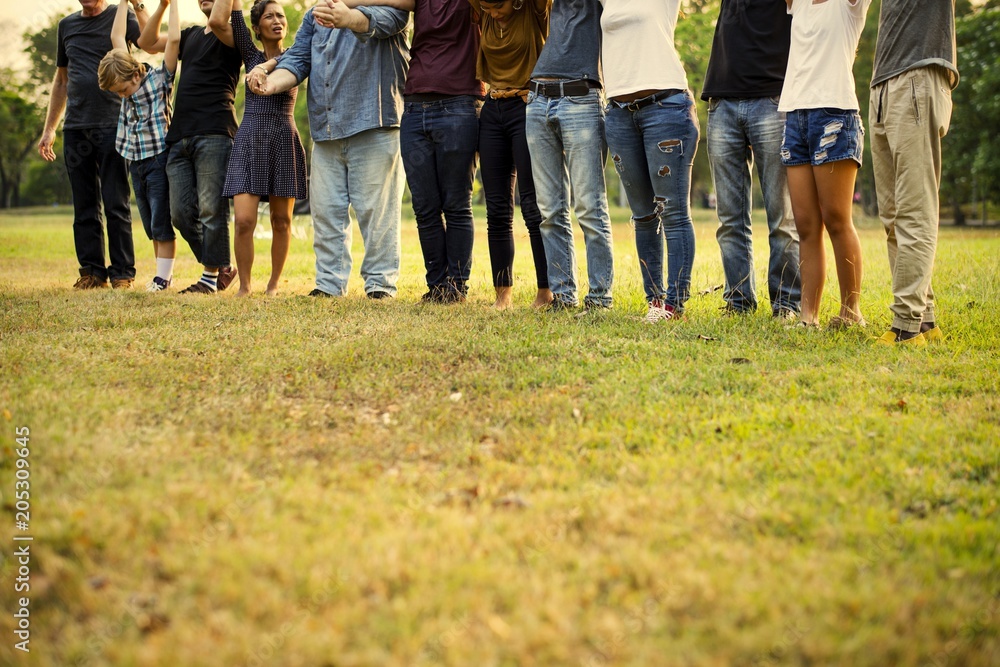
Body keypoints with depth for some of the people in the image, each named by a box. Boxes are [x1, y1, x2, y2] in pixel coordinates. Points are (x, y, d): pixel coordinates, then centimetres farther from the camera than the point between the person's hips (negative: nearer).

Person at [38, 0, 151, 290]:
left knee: (116, 205, -4)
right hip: (75, 128, 5)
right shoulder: (67, 25, 17)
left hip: (112, 126, -5)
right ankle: (92, 272, 12)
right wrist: (49, 129, 19)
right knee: (84, 207, 6)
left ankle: (122, 274, 2)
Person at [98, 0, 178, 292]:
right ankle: (164, 272, 13)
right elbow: (117, 38, 15)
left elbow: (174, 39, -16)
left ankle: (162, 277, -4)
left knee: (162, 223, -6)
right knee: (151, 225, 8)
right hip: (136, 163, 7)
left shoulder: (160, 79, -9)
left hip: (160, 159, -7)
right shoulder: (124, 77, 8)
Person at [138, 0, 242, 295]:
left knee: (211, 210, -7)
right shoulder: (191, 35, 24)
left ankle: (211, 277, 1)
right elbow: (147, 42, 26)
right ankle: (222, 267, 15)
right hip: (180, 136, 7)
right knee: (181, 212, 4)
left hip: (214, 134, -7)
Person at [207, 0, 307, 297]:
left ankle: (274, 284, 17)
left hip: (284, 142, 0)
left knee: (281, 221, 4)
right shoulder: (250, 55, 10)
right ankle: (244, 286, 2)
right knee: (244, 221, -11)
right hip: (249, 142, 0)